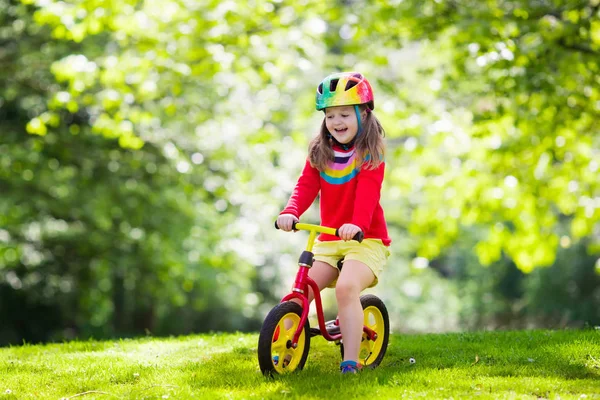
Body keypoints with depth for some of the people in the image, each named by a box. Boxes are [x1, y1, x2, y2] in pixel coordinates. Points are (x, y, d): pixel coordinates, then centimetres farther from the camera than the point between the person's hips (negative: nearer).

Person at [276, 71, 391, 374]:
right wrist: (290, 213, -25)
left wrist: (357, 224, -40)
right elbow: (306, 186, -4)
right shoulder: (320, 152, 8)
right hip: (328, 240, 5)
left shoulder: (370, 155, -6)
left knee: (346, 287, -29)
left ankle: (350, 361, -25)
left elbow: (368, 193, -21)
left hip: (365, 239, -5)